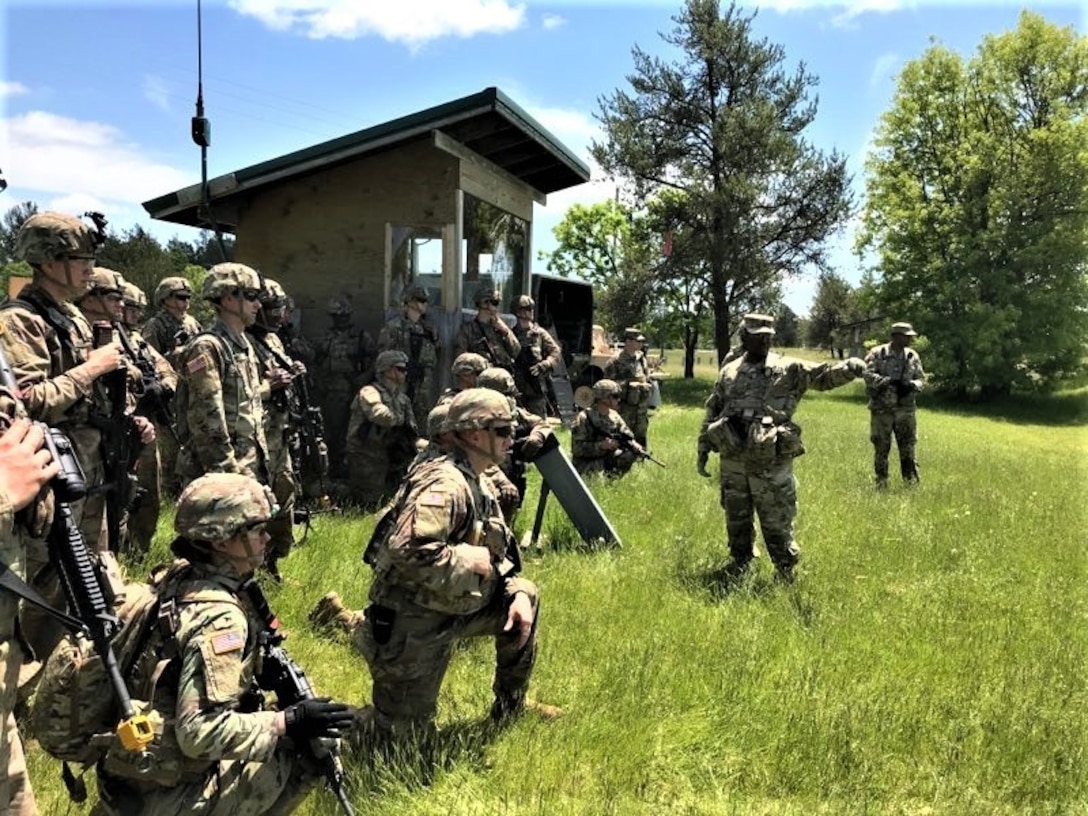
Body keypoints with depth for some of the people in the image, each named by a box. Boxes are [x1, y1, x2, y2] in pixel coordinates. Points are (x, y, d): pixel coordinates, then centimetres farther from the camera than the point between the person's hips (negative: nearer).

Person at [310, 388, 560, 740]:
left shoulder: (476, 486, 8)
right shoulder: (444, 486, -23)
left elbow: (498, 551, 13)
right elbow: (408, 551, -36)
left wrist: (516, 594, -3)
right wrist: (469, 561, -24)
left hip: (448, 611, 9)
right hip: (413, 627, -9)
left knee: (525, 594, 9)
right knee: (403, 733, 3)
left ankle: (510, 706, 22)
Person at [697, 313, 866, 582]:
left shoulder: (788, 369, 0)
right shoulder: (728, 372, 9)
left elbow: (822, 375, -9)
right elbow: (712, 413, 13)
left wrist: (847, 368, -31)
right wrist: (703, 450, 11)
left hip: (771, 461, -3)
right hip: (732, 461, 3)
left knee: (776, 520, 5)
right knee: (736, 517, 16)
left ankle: (786, 571, 21)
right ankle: (740, 562, 34)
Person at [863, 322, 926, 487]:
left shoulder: (913, 356, 7)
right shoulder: (877, 354, -5)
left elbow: (921, 379, 8)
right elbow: (868, 375, -15)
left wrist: (912, 385, -14)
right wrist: (890, 381, -24)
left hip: (905, 409, 3)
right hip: (882, 409, -3)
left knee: (908, 446, 3)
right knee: (881, 447, 5)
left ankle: (912, 481, 11)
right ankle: (881, 482, 16)